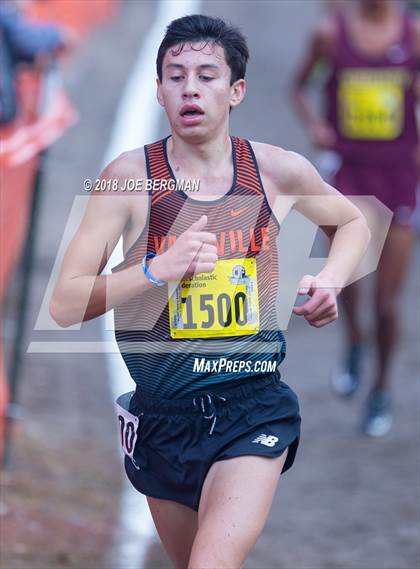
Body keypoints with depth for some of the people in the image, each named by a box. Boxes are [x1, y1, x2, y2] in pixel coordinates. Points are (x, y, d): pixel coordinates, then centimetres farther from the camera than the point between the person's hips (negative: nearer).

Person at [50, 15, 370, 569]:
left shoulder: (277, 171, -1)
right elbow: (65, 305, -10)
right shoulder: (130, 178, -6)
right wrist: (158, 270, -22)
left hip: (254, 411, -1)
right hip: (163, 414, 1)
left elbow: (353, 221, 21)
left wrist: (330, 281, 2)